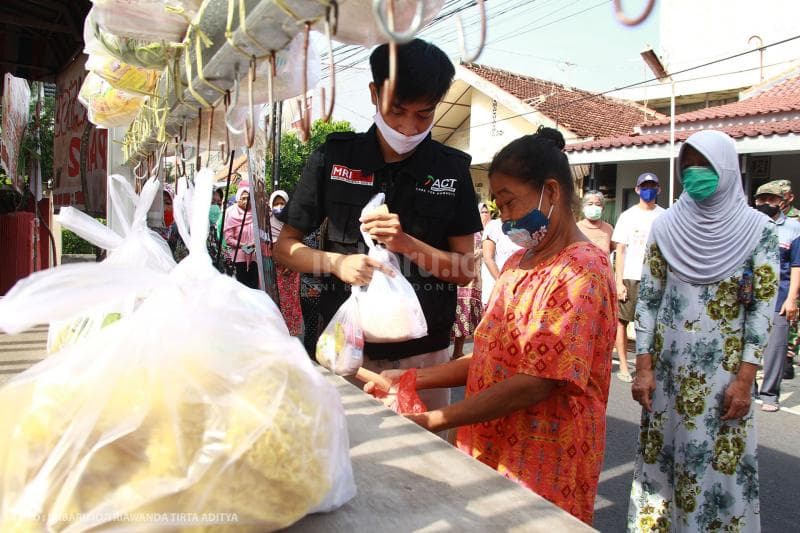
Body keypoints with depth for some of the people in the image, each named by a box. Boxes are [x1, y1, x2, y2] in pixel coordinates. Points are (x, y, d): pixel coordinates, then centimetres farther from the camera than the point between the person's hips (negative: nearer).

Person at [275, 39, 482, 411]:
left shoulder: (451, 169, 0)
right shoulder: (334, 157, -1)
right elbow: (285, 246, 3)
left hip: (422, 350, 1)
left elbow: (465, 271, -1)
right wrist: (337, 262, -16)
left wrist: (407, 244, -17)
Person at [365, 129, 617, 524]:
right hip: (490, 448, 7)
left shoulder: (582, 272, -17)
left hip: (542, 466, -7)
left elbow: (535, 384, -24)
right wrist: (415, 379, -1)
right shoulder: (518, 263, 10)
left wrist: (431, 421, -21)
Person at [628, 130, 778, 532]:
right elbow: (647, 299, 1)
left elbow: (763, 307, -4)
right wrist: (643, 367, -5)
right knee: (661, 456, 10)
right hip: (668, 364, 2)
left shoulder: (758, 230, -3)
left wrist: (744, 379, -10)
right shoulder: (666, 227, 0)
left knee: (721, 464, 4)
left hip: (724, 368, -1)